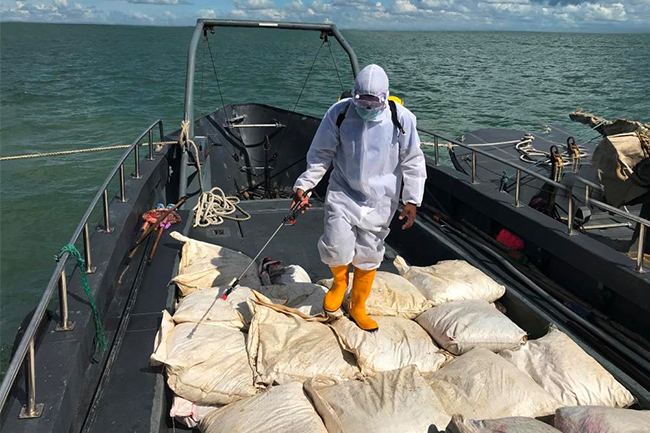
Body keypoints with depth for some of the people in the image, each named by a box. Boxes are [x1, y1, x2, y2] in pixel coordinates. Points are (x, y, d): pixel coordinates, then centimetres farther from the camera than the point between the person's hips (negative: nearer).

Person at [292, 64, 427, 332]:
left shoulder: (401, 119, -9)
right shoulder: (339, 113, -8)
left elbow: (412, 162, -1)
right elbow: (320, 154, 1)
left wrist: (411, 200, -4)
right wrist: (304, 185, -3)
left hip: (380, 201, 1)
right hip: (343, 194, 0)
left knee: (368, 256, 9)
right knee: (336, 248, -14)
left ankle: (358, 308, 31)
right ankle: (339, 281, 24)